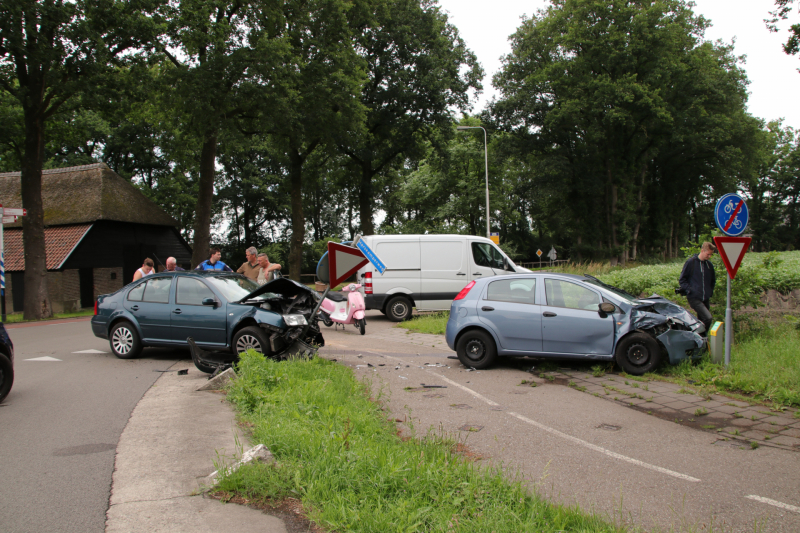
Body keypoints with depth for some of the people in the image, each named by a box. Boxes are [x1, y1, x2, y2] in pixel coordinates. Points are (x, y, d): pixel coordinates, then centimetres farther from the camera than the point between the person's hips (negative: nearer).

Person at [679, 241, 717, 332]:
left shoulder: (709, 265, 9)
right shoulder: (691, 262, -6)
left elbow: (713, 280, 26)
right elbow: (682, 279, -2)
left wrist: (710, 291, 14)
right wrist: (689, 290, -12)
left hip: (705, 298, 6)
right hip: (694, 298, -6)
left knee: (702, 320, 10)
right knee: (708, 318, -22)